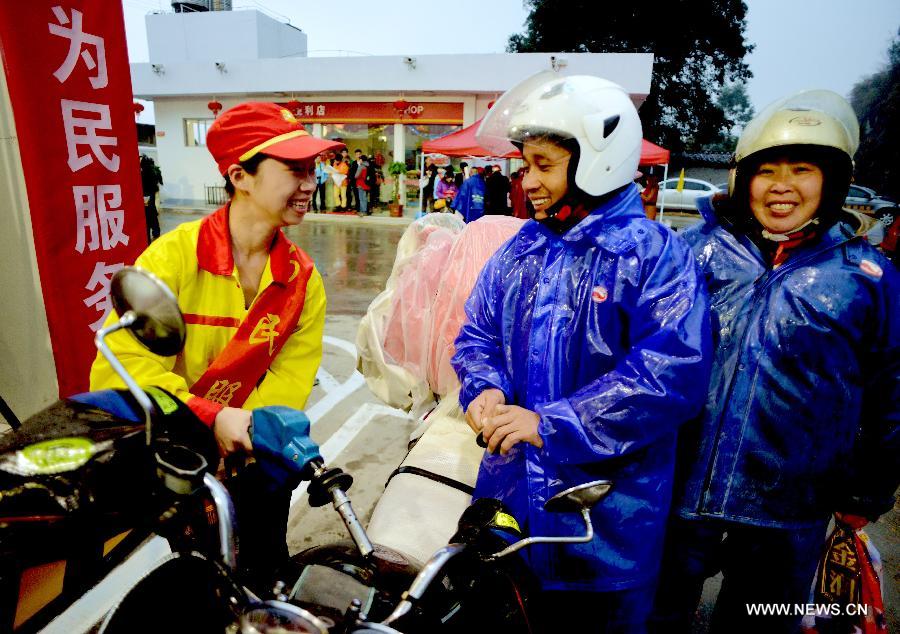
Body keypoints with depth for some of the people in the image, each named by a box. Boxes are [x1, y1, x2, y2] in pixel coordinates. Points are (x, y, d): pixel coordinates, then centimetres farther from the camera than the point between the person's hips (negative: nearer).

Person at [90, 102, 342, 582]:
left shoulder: (304, 281, -8)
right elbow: (117, 368, -24)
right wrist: (212, 418, -33)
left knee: (264, 565, 16)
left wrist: (238, 435, -27)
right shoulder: (173, 255, -17)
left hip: (252, 457, 2)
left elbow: (289, 386, -13)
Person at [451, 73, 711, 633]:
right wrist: (485, 389, -12)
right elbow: (478, 332, 10)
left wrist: (551, 424, -25)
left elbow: (674, 373, -22)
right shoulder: (522, 249, 7)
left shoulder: (656, 255, -12)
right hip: (509, 491, 6)